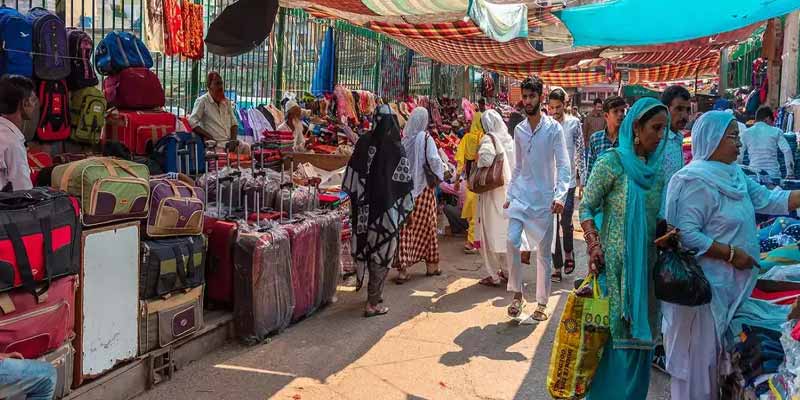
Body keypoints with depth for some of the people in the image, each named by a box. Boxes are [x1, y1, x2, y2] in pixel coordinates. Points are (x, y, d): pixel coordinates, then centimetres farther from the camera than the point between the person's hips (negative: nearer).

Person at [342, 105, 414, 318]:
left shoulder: (364, 142, -3)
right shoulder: (395, 149, -13)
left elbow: (351, 175, 0)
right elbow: (404, 182, -11)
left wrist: (357, 198, 12)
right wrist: (405, 207, 3)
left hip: (364, 207, 4)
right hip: (387, 208, -4)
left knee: (368, 247, 19)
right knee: (382, 252, 5)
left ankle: (375, 293, 36)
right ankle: (373, 303, 8)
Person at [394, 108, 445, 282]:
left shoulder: (404, 139, 0)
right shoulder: (426, 138, -9)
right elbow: (434, 159, -18)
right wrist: (438, 176, -1)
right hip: (423, 188, -2)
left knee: (406, 228, 4)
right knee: (427, 225, 12)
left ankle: (403, 269, -3)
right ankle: (431, 265, 24)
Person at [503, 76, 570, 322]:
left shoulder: (553, 128, -5)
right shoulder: (519, 130, 8)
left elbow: (563, 165, -8)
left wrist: (560, 195, -21)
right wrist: (509, 195, 12)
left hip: (544, 199, -3)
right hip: (520, 195, 3)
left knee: (544, 252, 6)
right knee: (512, 241, -14)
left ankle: (542, 303, 18)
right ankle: (517, 294, 4)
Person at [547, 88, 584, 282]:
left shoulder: (574, 123, 0)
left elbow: (580, 152, 4)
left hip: (567, 180, -1)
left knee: (566, 221, -2)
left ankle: (568, 252, 29)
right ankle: (557, 266, 12)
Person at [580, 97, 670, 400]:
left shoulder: (658, 166, 7)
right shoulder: (612, 162, -10)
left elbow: (659, 214, 15)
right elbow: (586, 208, -8)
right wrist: (594, 245, -18)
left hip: (649, 262, 6)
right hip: (616, 263, -6)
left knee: (641, 330, 14)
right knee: (616, 331, 2)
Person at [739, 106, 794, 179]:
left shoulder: (746, 133, 6)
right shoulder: (776, 131, 4)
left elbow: (739, 155, 4)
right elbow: (787, 151, -4)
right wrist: (790, 174, 0)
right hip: (773, 174, 0)